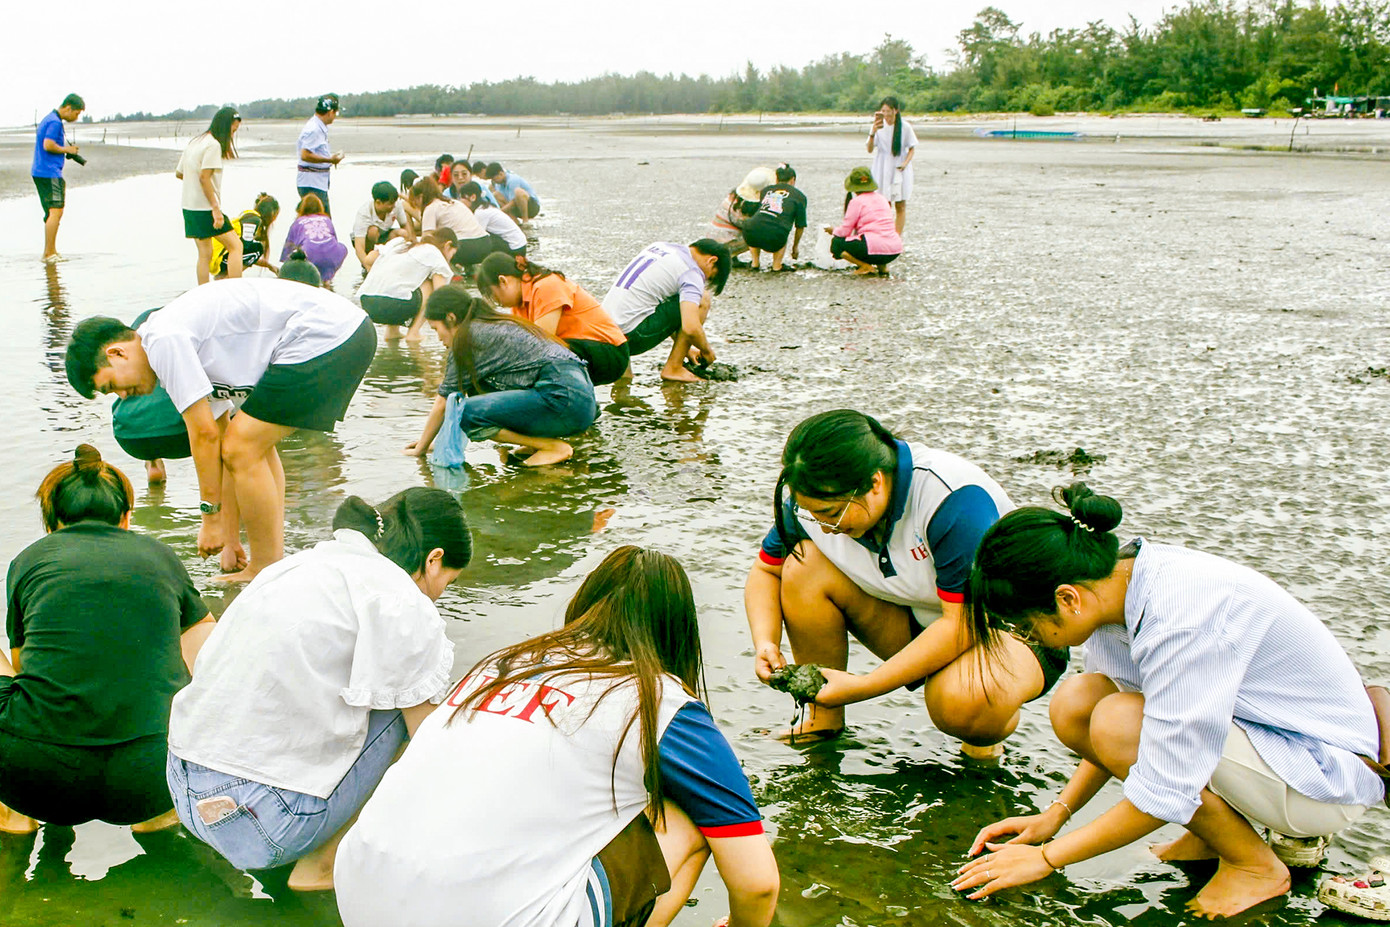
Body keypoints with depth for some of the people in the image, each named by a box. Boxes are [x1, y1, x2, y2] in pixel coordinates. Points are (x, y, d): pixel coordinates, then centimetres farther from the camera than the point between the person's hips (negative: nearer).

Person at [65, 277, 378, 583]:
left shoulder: (164, 340, -9)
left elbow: (205, 434, -9)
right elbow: (217, 434, 22)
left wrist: (210, 517, 1)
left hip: (323, 335, -11)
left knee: (244, 449, -7)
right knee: (253, 442, 22)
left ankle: (266, 573, 4)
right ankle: (277, 558, 24)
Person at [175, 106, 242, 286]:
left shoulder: (194, 142, 17)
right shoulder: (214, 145, -11)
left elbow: (179, 173, 21)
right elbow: (204, 177, -19)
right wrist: (216, 208, -21)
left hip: (189, 207, 9)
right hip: (205, 208, -9)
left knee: (204, 254, 10)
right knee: (235, 245, -6)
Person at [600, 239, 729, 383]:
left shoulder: (660, 246, 20)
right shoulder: (692, 272, -6)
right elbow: (691, 328, -19)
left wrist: (684, 347, 34)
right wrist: (706, 350, 3)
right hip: (631, 335, -8)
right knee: (702, 299, 0)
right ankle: (673, 369, 1)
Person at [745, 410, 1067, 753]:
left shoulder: (956, 499, -33)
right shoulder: (815, 495, -14)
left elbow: (967, 624, -32)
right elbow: (765, 571, 2)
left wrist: (863, 687, -35)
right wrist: (765, 644, -18)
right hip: (920, 621, 6)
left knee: (961, 703, -40)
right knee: (803, 564, -16)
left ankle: (995, 724, -2)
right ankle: (824, 720, -2)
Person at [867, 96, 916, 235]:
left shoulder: (905, 127, -7)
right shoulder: (878, 126, -4)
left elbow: (912, 148, 3)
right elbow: (870, 150, -9)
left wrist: (905, 163, -15)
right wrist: (873, 133, -25)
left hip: (900, 170, -1)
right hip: (882, 170, 1)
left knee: (900, 206, 0)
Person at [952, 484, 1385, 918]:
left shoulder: (1182, 617, -33)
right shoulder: (1118, 580, -7)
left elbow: (1164, 795, -29)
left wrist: (1047, 857, -19)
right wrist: (1053, 816, 4)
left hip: (1331, 769, -8)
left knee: (1118, 722, -27)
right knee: (1074, 704, -7)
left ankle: (1256, 867, -5)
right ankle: (1226, 824, 7)